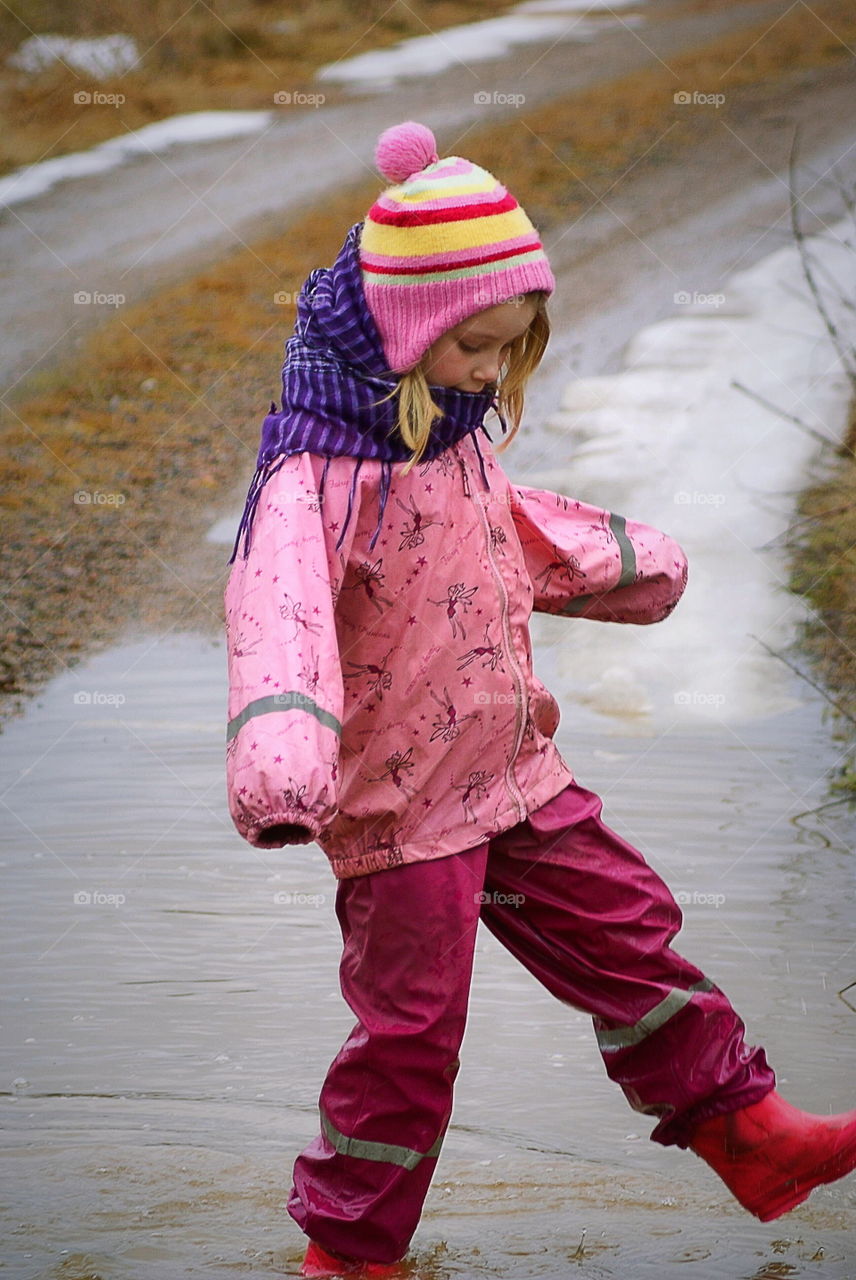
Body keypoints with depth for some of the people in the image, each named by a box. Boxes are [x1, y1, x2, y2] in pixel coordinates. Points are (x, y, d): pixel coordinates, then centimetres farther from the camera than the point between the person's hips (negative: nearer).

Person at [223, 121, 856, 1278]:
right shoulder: (316, 478, -24)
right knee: (411, 1029, 2)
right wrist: (281, 755, -58)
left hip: (515, 772, 8)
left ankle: (743, 1131, 29)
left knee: (625, 934, 14)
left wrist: (624, 562, 39)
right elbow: (282, 610, -40)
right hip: (398, 804, -8)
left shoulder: (455, 438, 4)